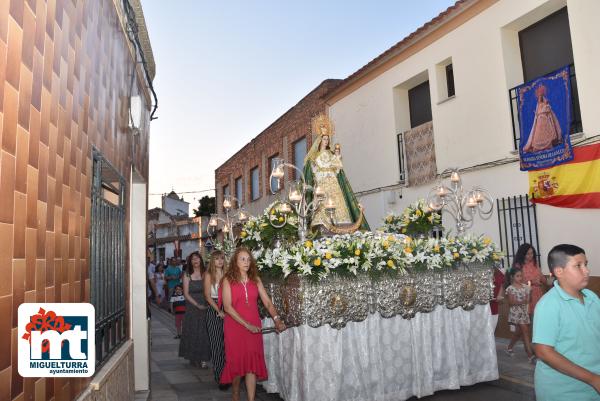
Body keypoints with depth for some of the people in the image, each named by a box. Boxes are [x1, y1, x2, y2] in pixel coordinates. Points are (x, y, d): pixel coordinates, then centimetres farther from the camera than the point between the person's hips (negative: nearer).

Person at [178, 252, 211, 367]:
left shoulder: (205, 274, 2)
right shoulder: (187, 275, 1)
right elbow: (186, 294, -2)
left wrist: (206, 304, -16)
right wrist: (197, 305, -11)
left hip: (205, 306, 0)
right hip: (191, 307, 0)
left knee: (204, 332, -1)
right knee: (192, 331, 4)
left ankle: (203, 358, 4)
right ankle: (194, 357, 18)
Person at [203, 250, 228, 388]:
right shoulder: (209, 275, 0)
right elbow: (208, 296, -4)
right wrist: (219, 311, -10)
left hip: (227, 310, 2)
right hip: (213, 310, -2)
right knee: (216, 343, 1)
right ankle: (219, 375, 8)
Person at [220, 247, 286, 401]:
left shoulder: (255, 280, 5)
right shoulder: (228, 280, -4)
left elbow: (267, 302, 0)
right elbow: (227, 307, -12)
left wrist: (277, 319, -17)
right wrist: (247, 324, -19)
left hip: (254, 327, 2)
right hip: (235, 326, -2)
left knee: (252, 362, -4)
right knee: (237, 361, 8)